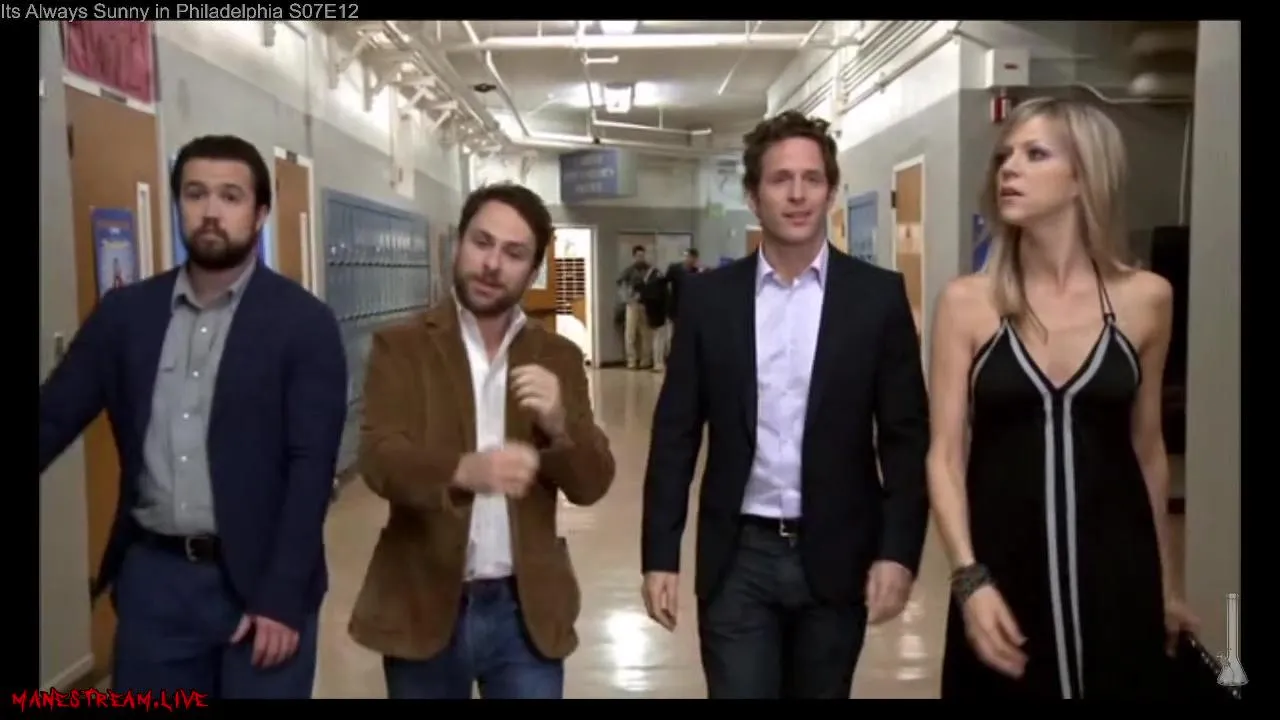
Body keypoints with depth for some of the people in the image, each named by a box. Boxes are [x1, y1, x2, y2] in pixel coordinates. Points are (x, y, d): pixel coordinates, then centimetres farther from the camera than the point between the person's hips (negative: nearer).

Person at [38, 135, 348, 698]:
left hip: (258, 578, -3)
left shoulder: (304, 323, -7)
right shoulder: (125, 312, 5)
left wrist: (281, 597, -14)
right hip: (151, 575, 4)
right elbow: (53, 418, 5)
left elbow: (311, 464, -10)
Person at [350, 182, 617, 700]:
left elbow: (593, 483, 0)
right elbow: (379, 458, -15)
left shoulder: (558, 358, 5)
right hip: (424, 607, -1)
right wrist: (464, 470, -35)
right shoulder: (401, 346, -1)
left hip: (526, 612, 1)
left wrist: (558, 424, -21)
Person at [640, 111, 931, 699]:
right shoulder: (708, 298, 0)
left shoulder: (879, 296, -2)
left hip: (836, 556, 0)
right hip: (738, 558, 0)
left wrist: (898, 550, -10)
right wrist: (660, 554, -3)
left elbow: (905, 436, -2)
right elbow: (676, 435, 1)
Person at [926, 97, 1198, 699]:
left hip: (1116, 573, 1)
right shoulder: (966, 302, -5)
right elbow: (945, 455, -5)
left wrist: (1164, 583, 18)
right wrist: (970, 579, -17)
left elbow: (1146, 448, 11)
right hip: (1002, 571, -1)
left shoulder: (1145, 298, 0)